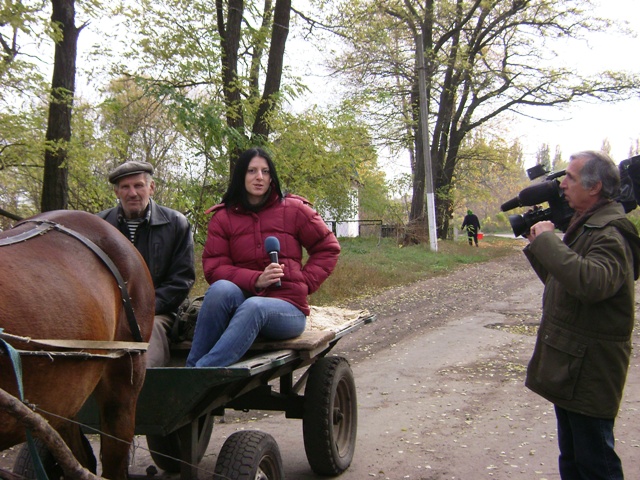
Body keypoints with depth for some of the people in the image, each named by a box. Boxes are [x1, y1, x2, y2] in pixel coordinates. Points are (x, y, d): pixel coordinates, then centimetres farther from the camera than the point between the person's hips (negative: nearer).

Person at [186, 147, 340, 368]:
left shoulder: (293, 210, 5)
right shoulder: (223, 217, 6)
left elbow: (328, 248, 12)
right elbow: (213, 268, -2)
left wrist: (305, 281, -1)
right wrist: (255, 280, -17)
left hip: (287, 306, -1)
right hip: (242, 298, 2)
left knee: (253, 306, -36)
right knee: (221, 288, -33)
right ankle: (191, 366, -32)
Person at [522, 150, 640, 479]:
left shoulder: (610, 235, -20)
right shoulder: (584, 227, 13)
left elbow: (591, 282, -39)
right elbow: (558, 279, 22)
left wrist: (548, 240, -28)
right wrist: (536, 245, 9)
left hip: (589, 370, -10)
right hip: (568, 365, 10)